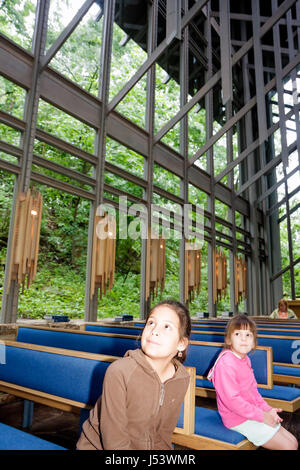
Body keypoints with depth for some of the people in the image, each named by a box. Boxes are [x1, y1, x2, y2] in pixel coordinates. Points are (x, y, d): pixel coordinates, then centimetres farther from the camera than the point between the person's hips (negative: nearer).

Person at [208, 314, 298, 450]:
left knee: (293, 442, 12)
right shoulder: (226, 363, -25)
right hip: (238, 419, -9)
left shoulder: (245, 359, 5)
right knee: (288, 447, -6)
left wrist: (267, 409, 0)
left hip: (252, 412, 9)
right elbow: (232, 400, -26)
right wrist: (262, 416, -18)